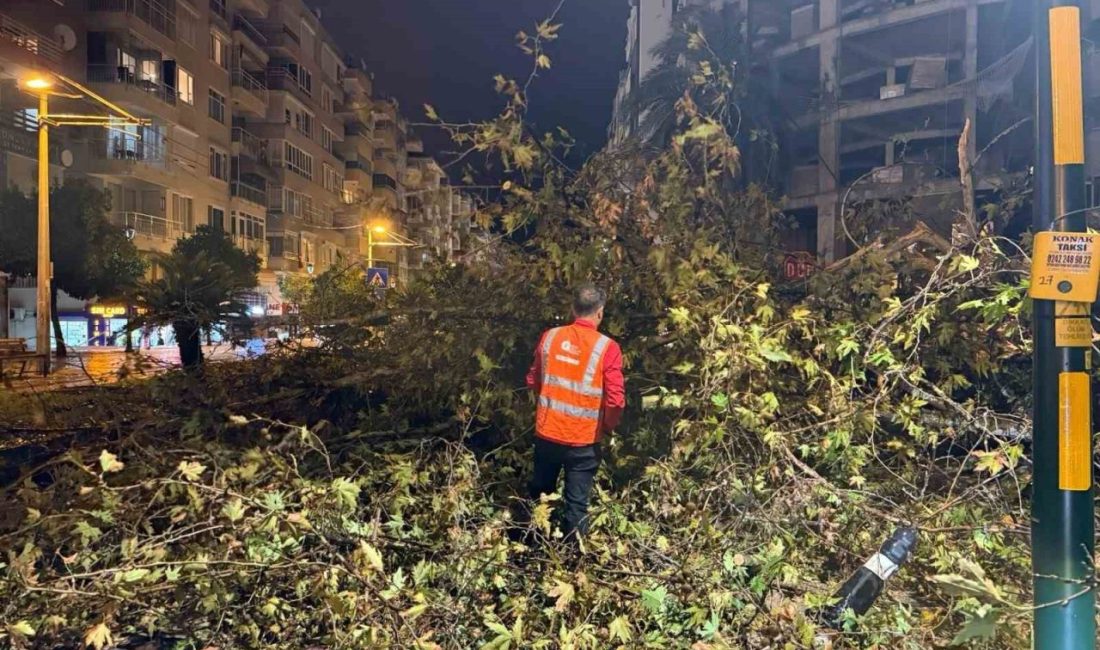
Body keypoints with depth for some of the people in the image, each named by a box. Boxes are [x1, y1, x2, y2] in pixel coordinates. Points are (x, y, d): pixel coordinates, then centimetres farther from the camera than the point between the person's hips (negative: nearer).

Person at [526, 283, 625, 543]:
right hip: (583, 440, -4)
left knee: (540, 496, 22)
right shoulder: (607, 348, -15)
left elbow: (533, 381, 8)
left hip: (547, 433, 4)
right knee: (576, 504, 10)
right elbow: (616, 400, -17)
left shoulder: (550, 337, -3)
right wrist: (608, 426, 2)